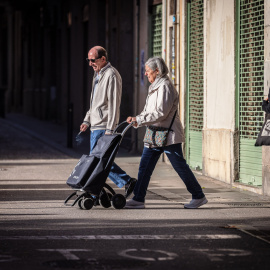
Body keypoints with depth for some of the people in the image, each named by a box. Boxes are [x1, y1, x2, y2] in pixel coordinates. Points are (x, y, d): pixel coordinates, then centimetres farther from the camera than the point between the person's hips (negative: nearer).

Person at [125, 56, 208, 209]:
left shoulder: (165, 87, -15)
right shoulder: (156, 87, 17)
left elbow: (161, 113, -22)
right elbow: (149, 111, 20)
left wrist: (139, 120, -20)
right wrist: (136, 120, 3)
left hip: (168, 134, -10)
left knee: (180, 166, -3)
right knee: (145, 167, 4)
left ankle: (199, 197, 7)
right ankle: (138, 199, 5)